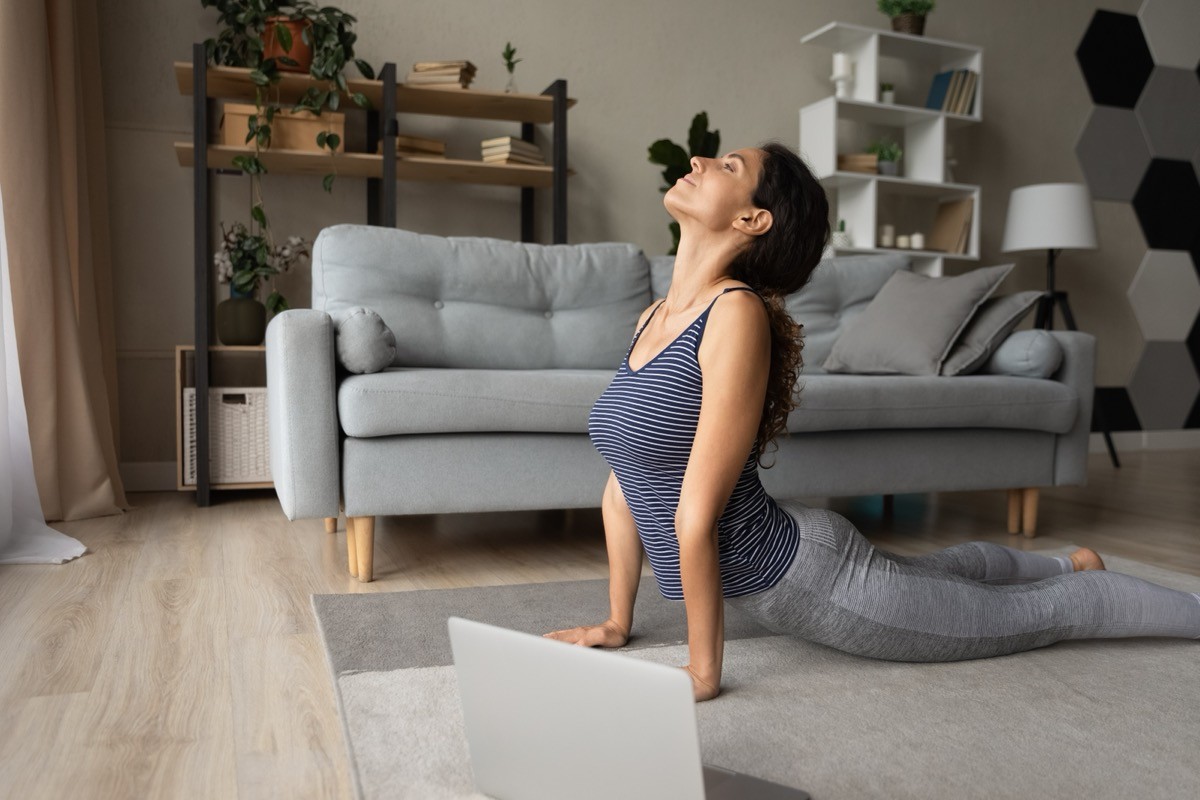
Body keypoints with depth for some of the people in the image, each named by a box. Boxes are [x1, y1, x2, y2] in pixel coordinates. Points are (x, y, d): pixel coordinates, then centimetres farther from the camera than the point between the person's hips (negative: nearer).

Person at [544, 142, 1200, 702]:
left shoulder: (738, 313, -26)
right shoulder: (652, 319, 0)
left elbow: (697, 512, -26)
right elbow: (623, 483, 3)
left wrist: (702, 673, -19)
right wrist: (616, 623, 7)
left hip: (803, 573, -8)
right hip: (763, 584, 8)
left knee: (1033, 612, 14)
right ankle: (1070, 565, 59)